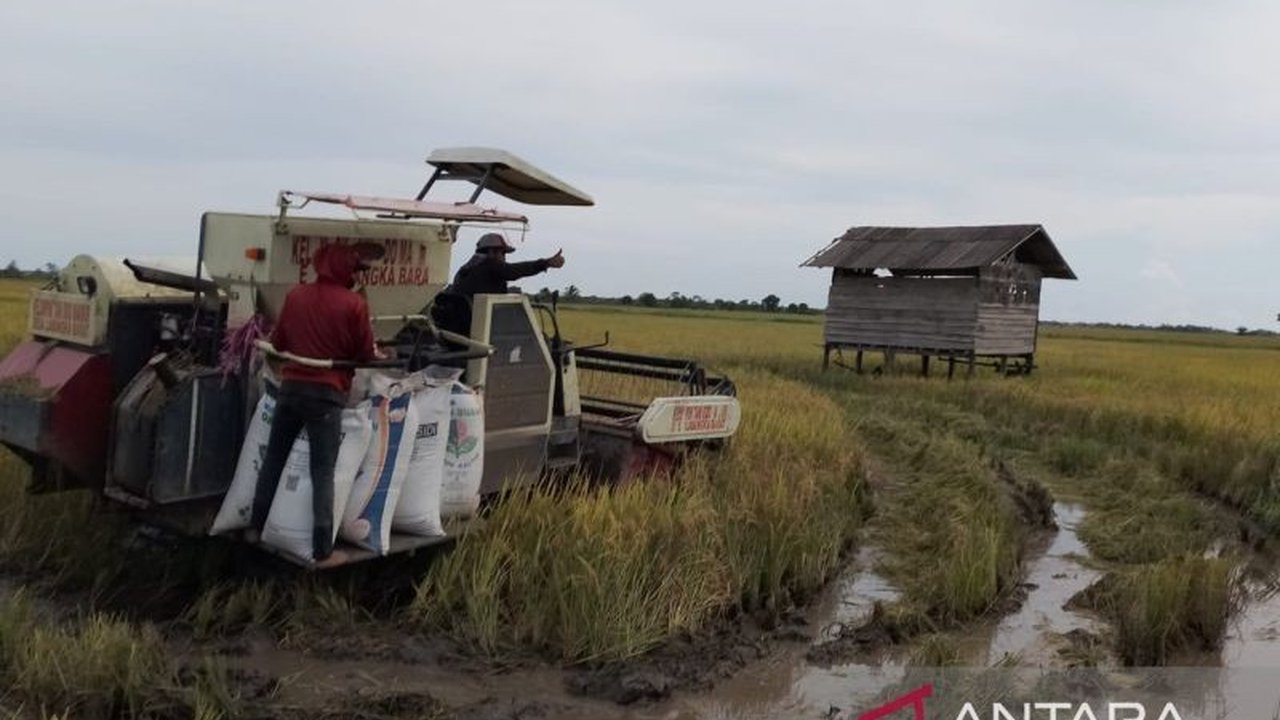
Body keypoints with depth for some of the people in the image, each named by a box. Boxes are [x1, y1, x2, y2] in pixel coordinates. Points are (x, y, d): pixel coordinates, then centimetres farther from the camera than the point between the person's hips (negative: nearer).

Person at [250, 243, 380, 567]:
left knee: (273, 458, 20)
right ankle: (322, 551, 1)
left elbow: (277, 341, 12)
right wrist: (377, 355, 18)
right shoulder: (354, 304, -8)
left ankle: (256, 526, 32)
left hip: (291, 387, 5)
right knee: (323, 472, -1)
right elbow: (365, 353, -4)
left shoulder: (295, 295, 6)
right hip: (326, 394, -4)